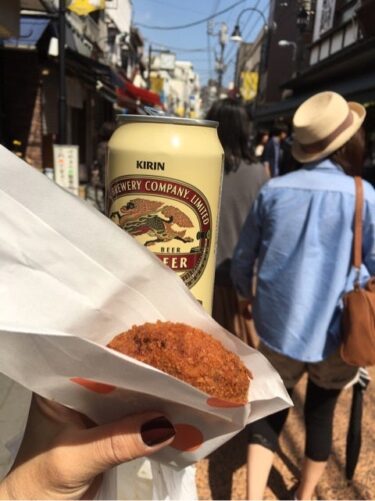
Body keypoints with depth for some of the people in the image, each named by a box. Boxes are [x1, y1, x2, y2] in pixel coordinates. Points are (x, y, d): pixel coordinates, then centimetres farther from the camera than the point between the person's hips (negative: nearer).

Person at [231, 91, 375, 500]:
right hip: (336, 334, 0)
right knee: (321, 412, 23)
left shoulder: (274, 190, -6)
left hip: (277, 327, 1)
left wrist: (250, 299, 20)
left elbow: (242, 259, 2)